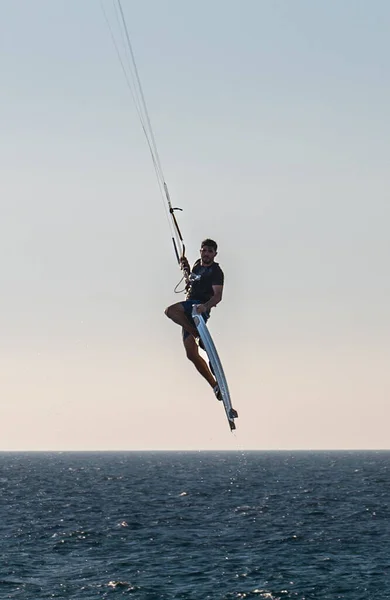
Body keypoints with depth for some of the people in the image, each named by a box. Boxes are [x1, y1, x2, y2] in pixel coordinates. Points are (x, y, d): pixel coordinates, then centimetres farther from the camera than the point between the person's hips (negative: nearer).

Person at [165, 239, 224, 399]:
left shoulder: (216, 271, -4)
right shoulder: (198, 264, 20)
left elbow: (218, 296, -18)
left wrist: (205, 306, -35)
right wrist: (186, 270, 24)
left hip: (199, 308, -8)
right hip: (188, 311, 8)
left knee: (171, 311, -34)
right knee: (192, 354, -2)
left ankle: (200, 337, -26)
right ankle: (215, 386, -2)